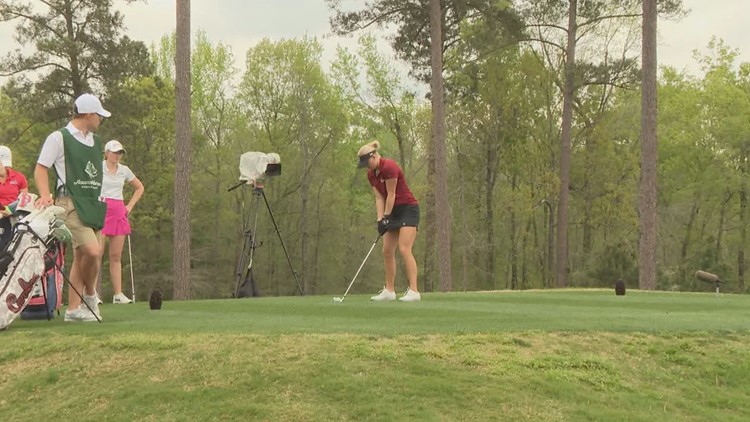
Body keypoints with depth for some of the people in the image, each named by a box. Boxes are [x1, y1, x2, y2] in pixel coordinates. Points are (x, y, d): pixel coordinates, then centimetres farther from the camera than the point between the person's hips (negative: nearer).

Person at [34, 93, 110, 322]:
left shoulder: (95, 140, 18)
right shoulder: (59, 138, -3)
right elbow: (40, 168, -3)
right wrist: (46, 195, -18)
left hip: (92, 204, 8)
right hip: (71, 204, -7)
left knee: (81, 257, 7)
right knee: (92, 251, -20)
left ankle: (73, 308, 13)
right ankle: (90, 295, 2)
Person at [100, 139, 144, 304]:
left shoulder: (124, 170, 12)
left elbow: (140, 188, 23)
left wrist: (130, 205, 14)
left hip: (119, 212, 4)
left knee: (116, 256, 4)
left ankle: (118, 294, 5)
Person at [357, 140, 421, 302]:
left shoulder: (389, 167, -20)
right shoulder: (371, 174, 6)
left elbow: (391, 195, -17)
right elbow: (379, 198, 4)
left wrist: (386, 217, -12)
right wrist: (380, 219, -8)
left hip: (408, 209, -9)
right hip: (394, 212, 9)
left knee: (404, 249, -18)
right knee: (387, 251, 5)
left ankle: (413, 291, -20)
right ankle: (389, 290, 10)